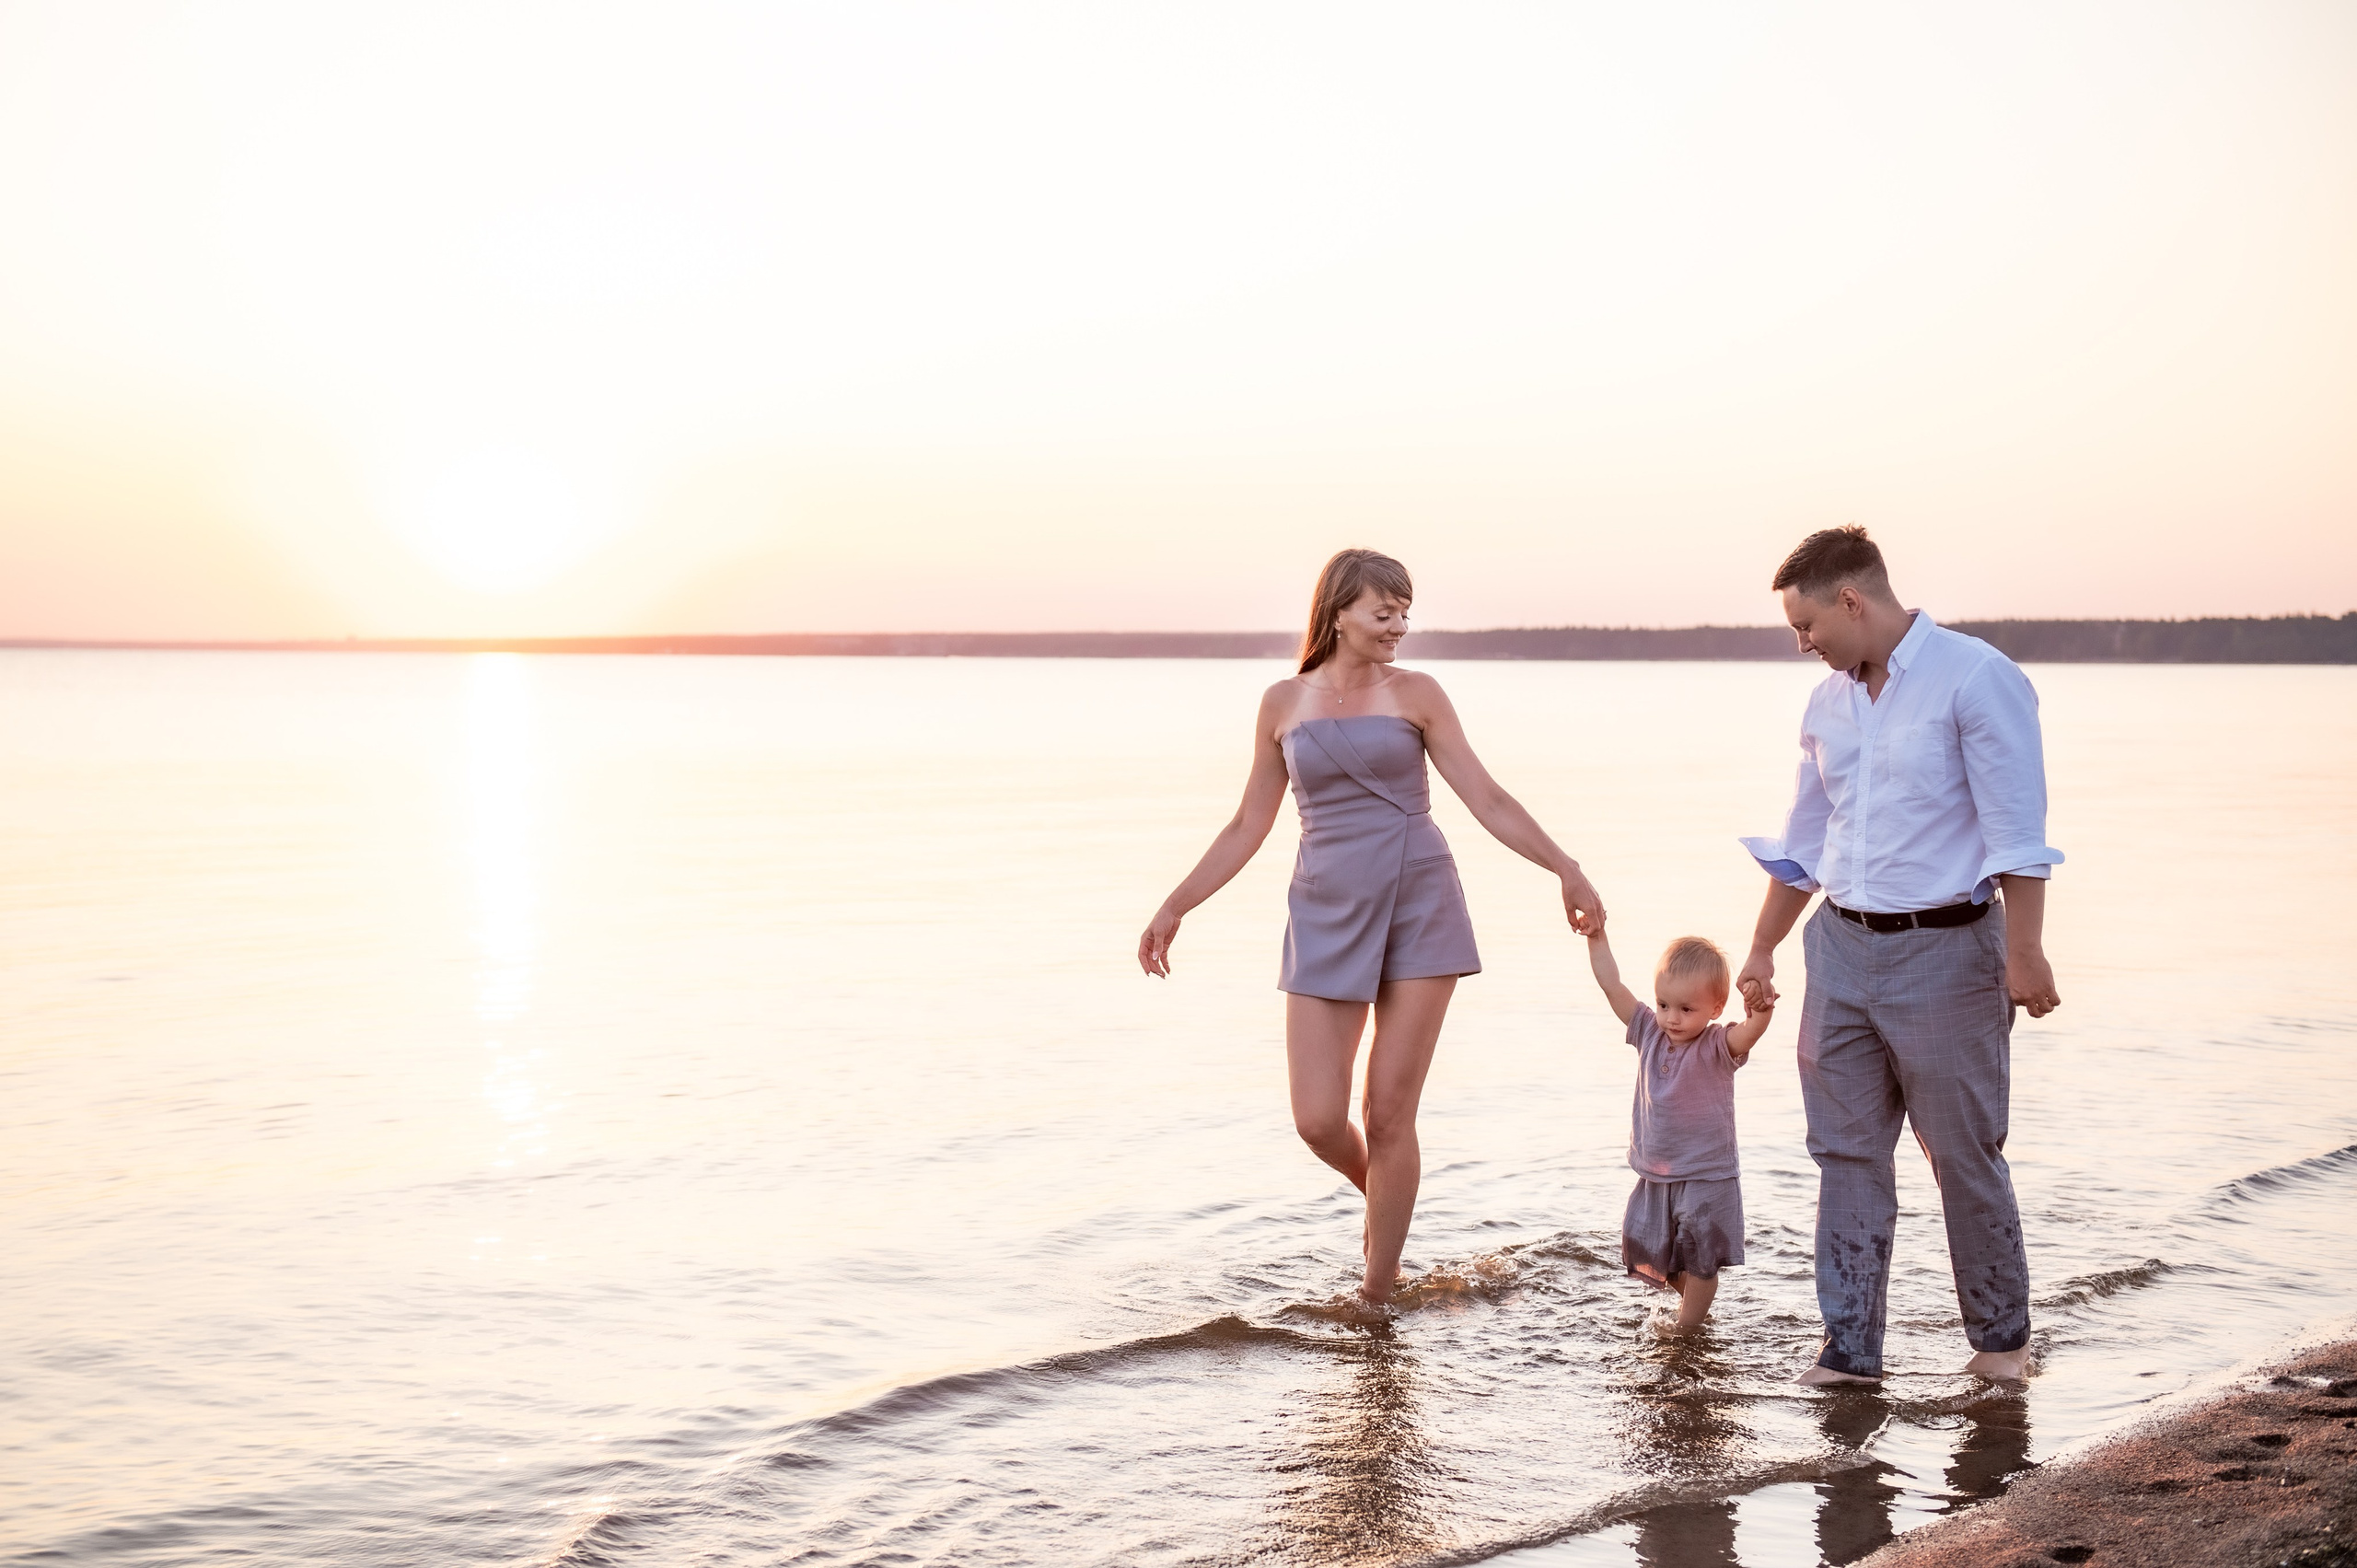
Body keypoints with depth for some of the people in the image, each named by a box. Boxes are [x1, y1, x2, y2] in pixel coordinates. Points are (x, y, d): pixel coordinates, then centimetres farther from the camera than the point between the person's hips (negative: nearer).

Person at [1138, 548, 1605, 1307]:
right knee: (1318, 1120, -6)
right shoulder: (1284, 702, 8)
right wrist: (1175, 906, 9)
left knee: (1389, 1114, -2)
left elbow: (1487, 801, 2)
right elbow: (1248, 826, 14)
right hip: (1327, 917, 2)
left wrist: (1566, 869, -8)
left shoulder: (1416, 694, 3)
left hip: (1420, 909, -1)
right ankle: (1379, 1190, 30)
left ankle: (1377, 1294, 10)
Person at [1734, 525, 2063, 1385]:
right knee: (1847, 1154, 5)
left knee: (1966, 1156, 4)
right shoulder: (1828, 704, 12)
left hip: (1944, 951, -6)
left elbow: (2015, 828, -15)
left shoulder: (1976, 678, -10)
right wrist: (1762, 950, 25)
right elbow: (1802, 841, 21)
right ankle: (1848, 1348, 11)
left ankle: (2001, 1338, 21)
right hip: (1842, 950, 6)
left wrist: (2024, 951, -20)